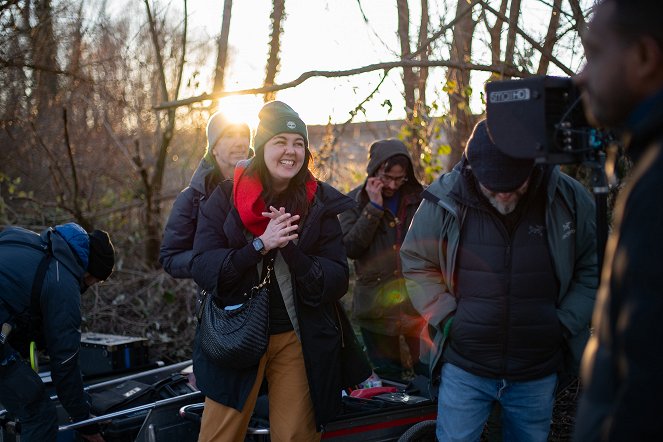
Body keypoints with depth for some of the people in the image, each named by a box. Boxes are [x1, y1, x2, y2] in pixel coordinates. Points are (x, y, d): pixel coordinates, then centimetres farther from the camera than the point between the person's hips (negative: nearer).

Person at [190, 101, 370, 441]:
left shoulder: (321, 203, 1)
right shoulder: (226, 198, -1)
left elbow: (337, 281, -5)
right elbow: (202, 268, -10)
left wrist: (291, 248, -20)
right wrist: (259, 246, -23)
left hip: (298, 340, 1)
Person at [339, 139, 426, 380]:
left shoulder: (419, 198, 4)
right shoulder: (355, 200, 2)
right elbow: (350, 248, -10)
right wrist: (374, 207, -14)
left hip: (415, 303, 0)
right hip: (375, 304, 0)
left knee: (430, 372, 0)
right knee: (387, 377, 11)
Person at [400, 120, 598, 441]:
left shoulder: (570, 199, -8)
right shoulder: (444, 200, -10)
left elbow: (593, 268, 4)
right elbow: (417, 265, 3)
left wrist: (565, 324, -4)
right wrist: (445, 318, -6)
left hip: (537, 374, 1)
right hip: (464, 369, -1)